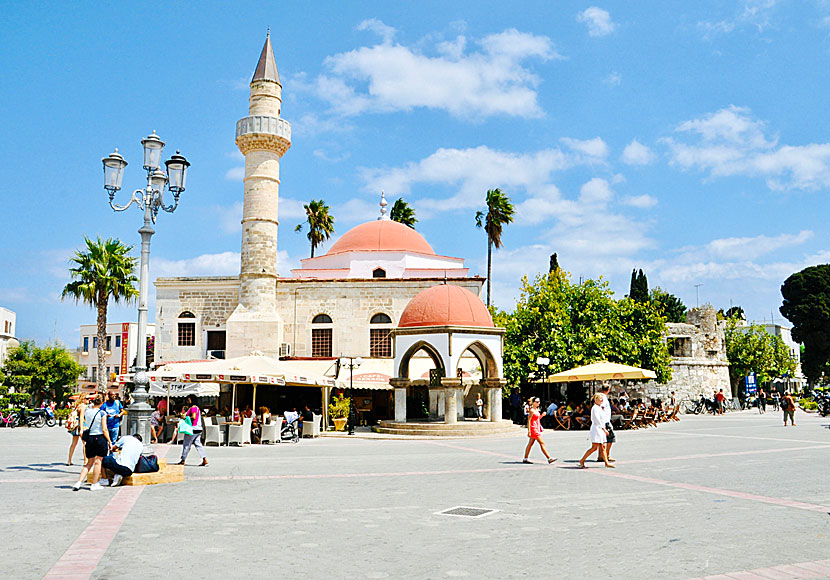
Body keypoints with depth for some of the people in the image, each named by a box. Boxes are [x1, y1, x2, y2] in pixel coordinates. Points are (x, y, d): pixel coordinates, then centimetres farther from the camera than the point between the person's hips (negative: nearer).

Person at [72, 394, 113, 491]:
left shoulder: (87, 411, 2)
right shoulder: (101, 413, -12)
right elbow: (104, 429, -12)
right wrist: (109, 441, -3)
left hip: (89, 438, 5)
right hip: (100, 438, -5)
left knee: (89, 462, 16)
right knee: (98, 462, 4)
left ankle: (79, 482, 7)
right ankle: (94, 485, 8)